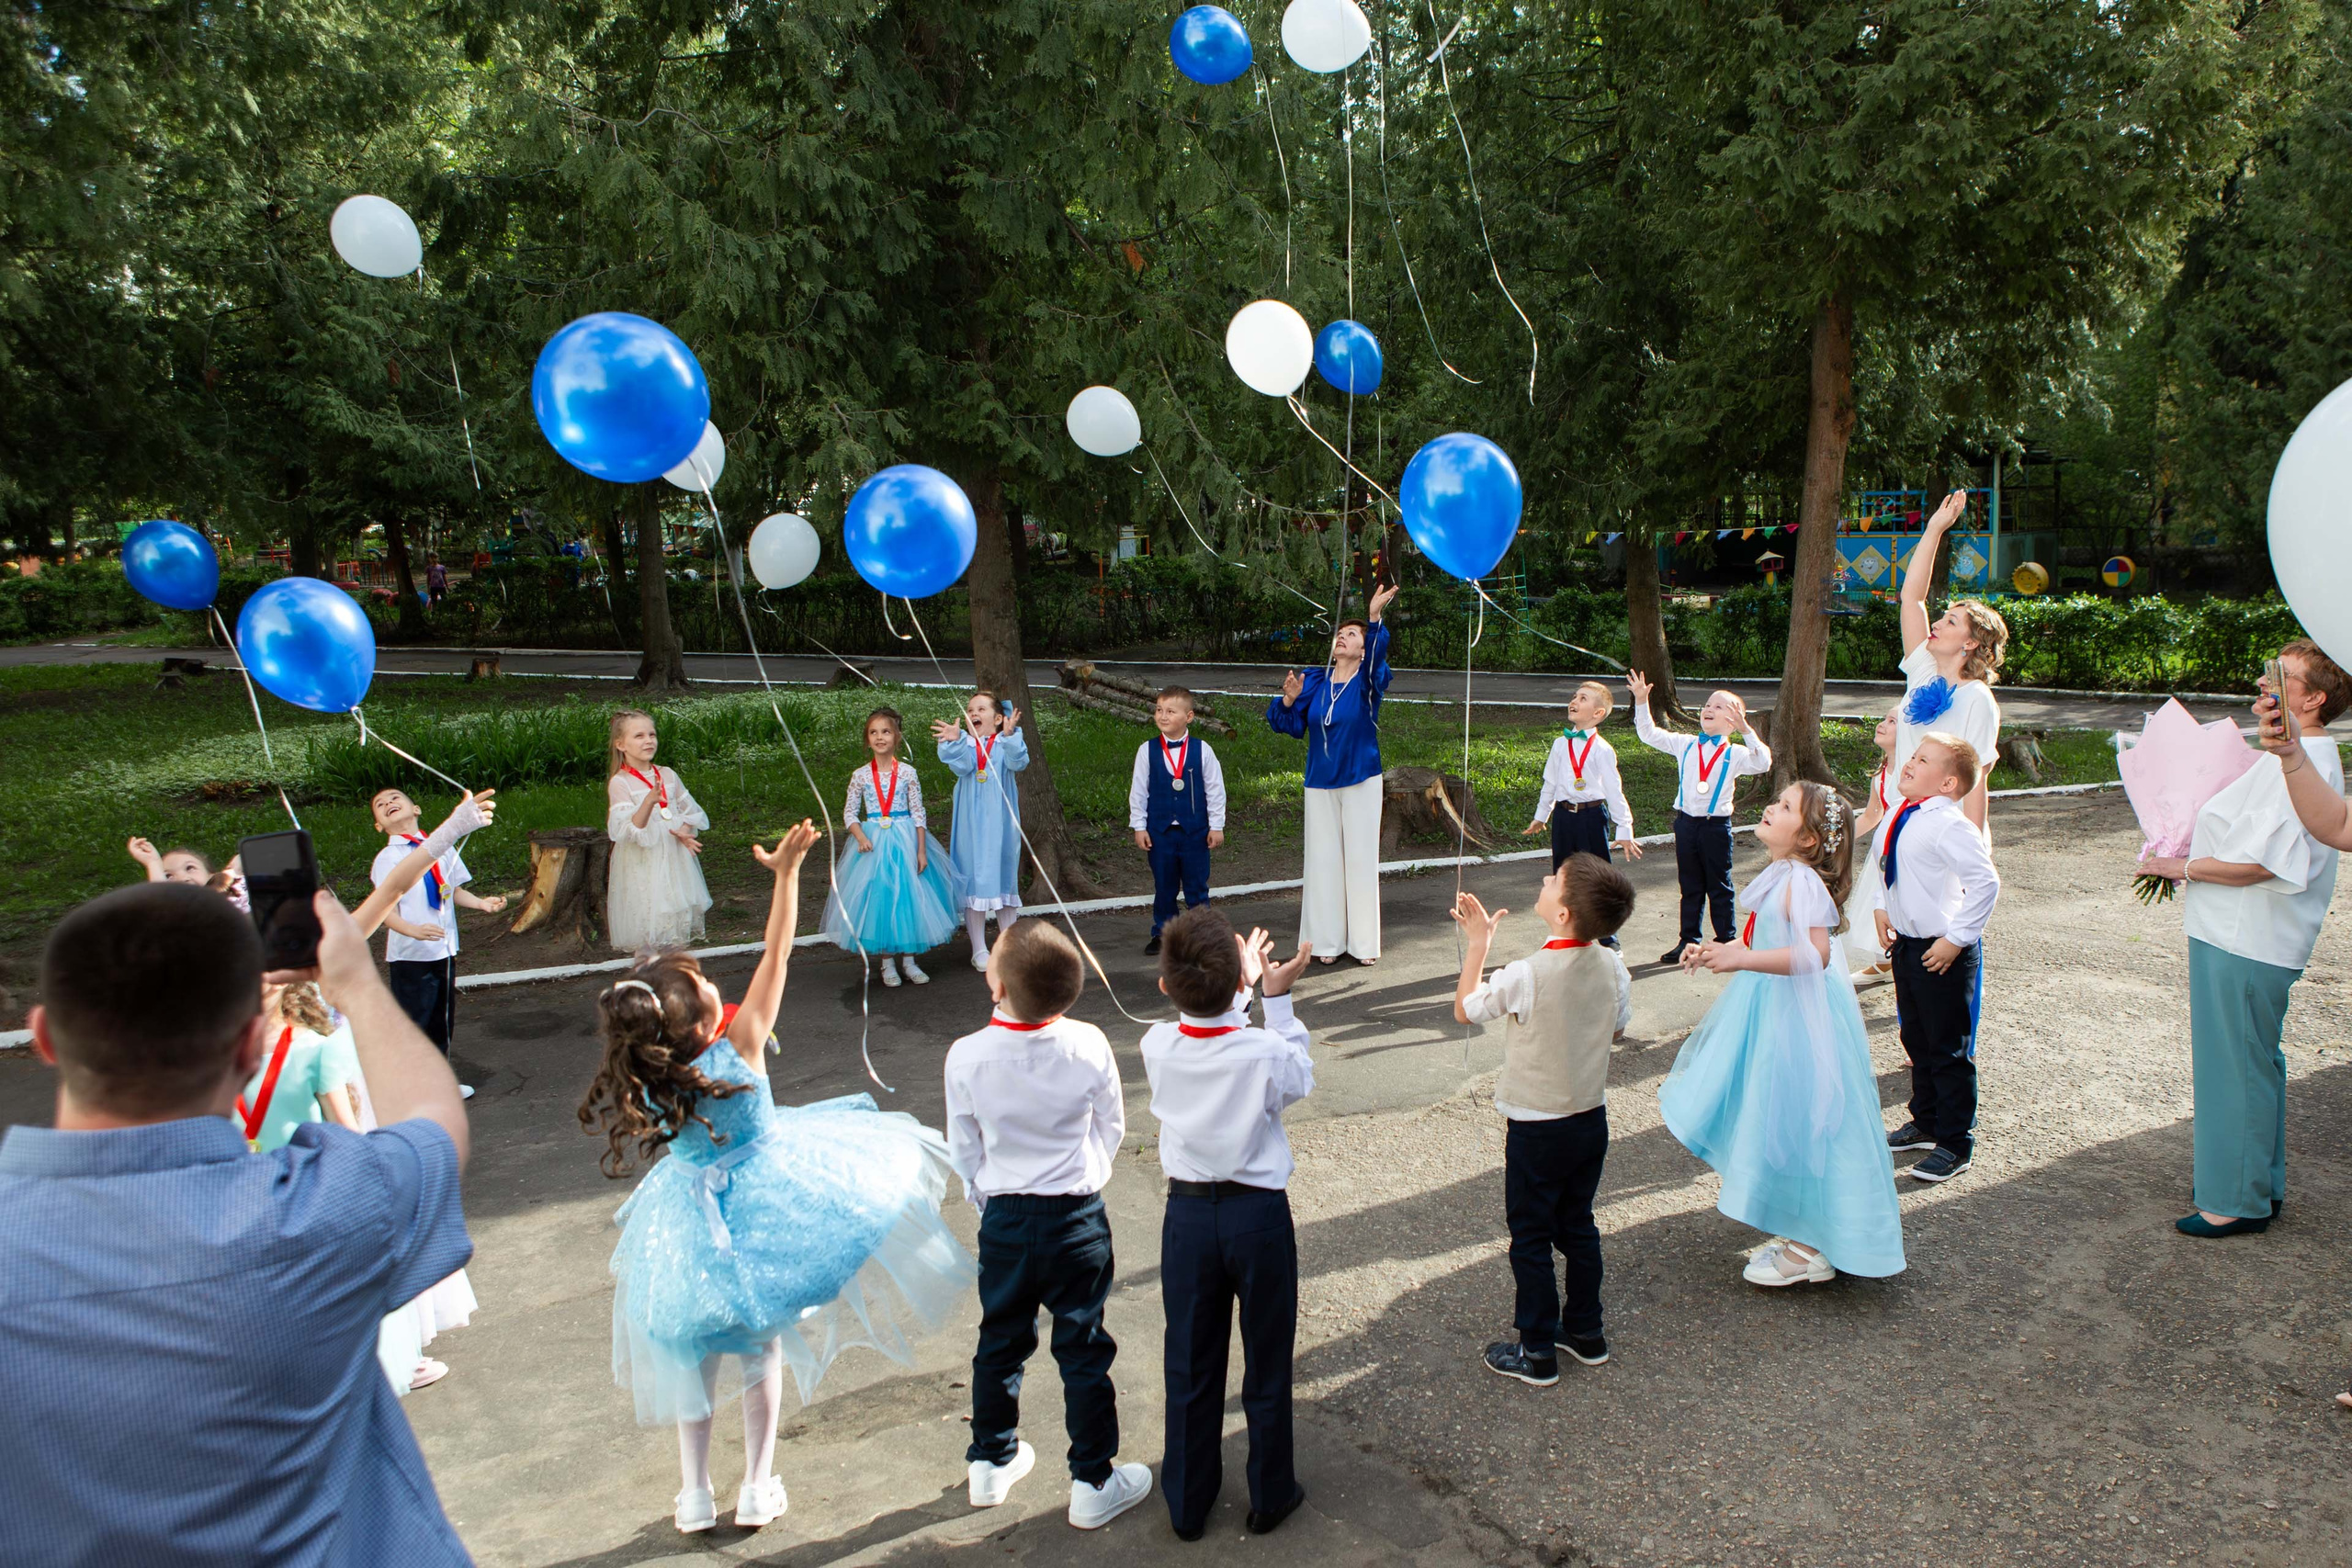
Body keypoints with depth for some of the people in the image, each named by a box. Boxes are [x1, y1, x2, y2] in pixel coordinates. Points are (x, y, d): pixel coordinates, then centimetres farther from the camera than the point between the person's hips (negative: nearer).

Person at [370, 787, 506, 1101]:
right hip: (410, 956, -6)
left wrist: (481, 903, -2)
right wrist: (413, 930, -35)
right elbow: (384, 910, -19)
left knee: (443, 1022, 18)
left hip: (444, 951, 6)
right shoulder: (388, 858, -11)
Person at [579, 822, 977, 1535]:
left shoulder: (643, 1080, -18)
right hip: (760, 1202, -2)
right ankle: (757, 1490, 26)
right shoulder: (739, 1048, -26)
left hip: (690, 1219, 2)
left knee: (694, 1354, 19)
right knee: (760, 1348, 16)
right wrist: (786, 873, -20)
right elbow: (775, 956, -23)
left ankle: (695, 1496, 28)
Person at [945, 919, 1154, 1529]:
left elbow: (964, 1149, -3)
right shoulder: (1088, 1045, -16)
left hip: (1004, 1222, 1)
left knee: (1000, 1343, 20)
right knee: (1084, 1351, 12)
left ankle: (990, 1463, 37)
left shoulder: (966, 1056, -17)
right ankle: (1092, 1483, 22)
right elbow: (1111, 1126, 0)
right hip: (1079, 1220, -1)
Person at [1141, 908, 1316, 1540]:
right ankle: (1271, 1495, 33)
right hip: (1259, 1214, -2)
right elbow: (1300, 1077, 1)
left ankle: (1188, 1504, 32)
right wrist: (1277, 996, 2)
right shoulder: (1266, 1053, -22)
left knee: (1191, 1367, 17)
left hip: (1188, 1214, 2)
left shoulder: (1157, 1046, -14)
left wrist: (1238, 988, 16)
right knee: (1266, 1363, 16)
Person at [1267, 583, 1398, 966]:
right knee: (1323, 859, 5)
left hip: (1360, 782, -3)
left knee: (1360, 858, 0)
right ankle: (1328, 941, 13)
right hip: (1320, 784, 3)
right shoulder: (1314, 682, 4)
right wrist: (1289, 700, -17)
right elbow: (1291, 724, 3)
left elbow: (1377, 655, -26)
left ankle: (1363, 942, 9)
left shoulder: (1368, 682, -4)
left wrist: (1375, 618, -42)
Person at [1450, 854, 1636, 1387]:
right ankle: (1586, 1332, 34)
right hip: (1592, 1119, 6)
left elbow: (1464, 1009, -9)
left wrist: (1477, 943, -3)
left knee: (1531, 1238, 9)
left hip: (1536, 1129, -6)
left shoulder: (1526, 975, -26)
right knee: (1578, 1226, 21)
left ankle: (1537, 1352, 19)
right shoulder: (1612, 967, -9)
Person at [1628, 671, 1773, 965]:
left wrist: (1745, 730, -30)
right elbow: (1649, 734, 9)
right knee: (1690, 886, 12)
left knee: (1719, 887, 7)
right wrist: (1641, 701, -1)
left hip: (1716, 825, -3)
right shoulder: (1685, 745, 5)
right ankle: (1688, 941, 21)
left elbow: (1763, 763, -22)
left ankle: (1726, 941, 18)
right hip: (1686, 822, 3)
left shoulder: (1734, 753, -5)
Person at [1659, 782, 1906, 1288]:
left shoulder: (1801, 882, -22)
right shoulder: (1780, 876, 8)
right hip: (1770, 1010, 10)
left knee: (1796, 1126, -1)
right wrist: (1714, 952, 6)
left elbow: (1815, 953, -32)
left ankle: (1810, 1251, 11)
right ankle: (1799, 1235, 33)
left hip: (1796, 1020, -10)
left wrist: (1741, 959, -36)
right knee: (1779, 1123, 18)